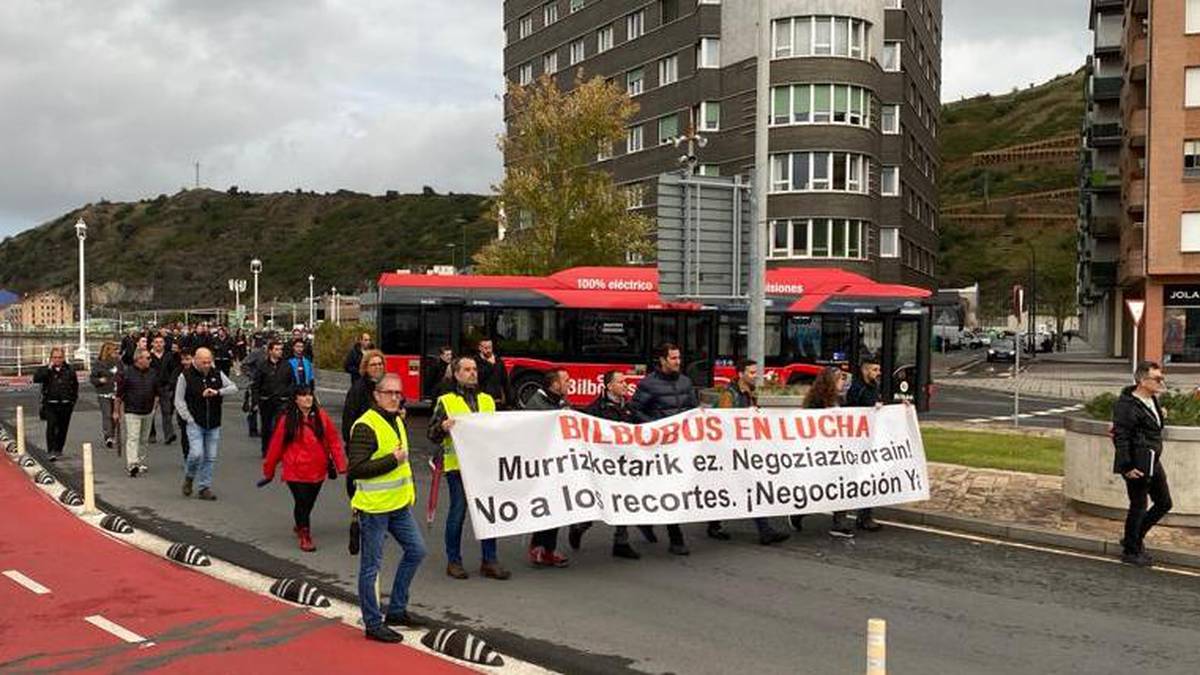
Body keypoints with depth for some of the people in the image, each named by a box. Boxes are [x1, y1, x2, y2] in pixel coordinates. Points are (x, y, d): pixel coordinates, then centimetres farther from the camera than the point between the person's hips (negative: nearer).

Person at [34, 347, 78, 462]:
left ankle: (58, 450, 24)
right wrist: (49, 368, -19)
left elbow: (75, 385, 17)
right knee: (51, 426, -14)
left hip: (66, 404, 2)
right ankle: (51, 451, -15)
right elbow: (36, 379, -16)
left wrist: (73, 398, 11)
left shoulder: (69, 370, 7)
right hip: (50, 404, -2)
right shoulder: (45, 369, 2)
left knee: (63, 428, 9)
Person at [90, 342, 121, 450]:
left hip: (116, 393, 5)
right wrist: (100, 380, -19)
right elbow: (92, 378, -1)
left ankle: (112, 436, 22)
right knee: (107, 415, -14)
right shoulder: (98, 363, -3)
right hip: (104, 393, -5)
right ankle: (108, 437, -20)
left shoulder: (118, 362, 10)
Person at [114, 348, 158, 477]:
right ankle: (132, 465, -22)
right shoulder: (126, 373, -6)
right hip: (132, 412, -5)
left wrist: (154, 406, 11)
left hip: (148, 412, 5)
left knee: (144, 440, 12)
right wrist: (116, 411, -1)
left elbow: (156, 392, 19)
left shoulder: (153, 373, 8)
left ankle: (140, 463, 24)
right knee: (132, 438, -14)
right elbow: (119, 394, -2)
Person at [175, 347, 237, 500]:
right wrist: (189, 419, -8)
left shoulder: (217, 375, 7)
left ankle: (205, 488, 14)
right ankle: (189, 477, 14)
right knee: (196, 453, -15)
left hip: (214, 425, 4)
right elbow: (179, 401, -1)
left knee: (210, 457, 4)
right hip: (195, 423, -3)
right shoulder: (186, 376, -3)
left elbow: (234, 388, 3)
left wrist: (217, 392, -15)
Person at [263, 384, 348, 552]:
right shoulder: (287, 419, -8)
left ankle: (300, 525, 44)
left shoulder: (322, 416, -2)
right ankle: (304, 536, 12)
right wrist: (269, 470, 5)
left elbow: (333, 441, -1)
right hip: (296, 472, -3)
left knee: (309, 502, 17)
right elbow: (276, 445, -1)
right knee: (302, 503, -5)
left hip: (317, 470, 3)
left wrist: (341, 465, -5)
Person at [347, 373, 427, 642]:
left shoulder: (397, 421, 12)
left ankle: (396, 610, 26)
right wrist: (393, 461, -23)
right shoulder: (365, 427, -18)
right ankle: (373, 624, 13)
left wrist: (409, 489, 19)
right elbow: (356, 469, -25)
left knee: (416, 550, 14)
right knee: (371, 566, 2)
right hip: (374, 508, -9)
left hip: (399, 504, 9)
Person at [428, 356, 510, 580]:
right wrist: (443, 427, -23)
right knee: (457, 513, 1)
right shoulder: (446, 401, 3)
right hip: (457, 466, -4)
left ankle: (489, 561, 13)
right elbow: (432, 434, -3)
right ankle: (453, 561, 13)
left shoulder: (487, 400, 18)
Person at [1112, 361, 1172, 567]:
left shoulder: (1152, 400, 10)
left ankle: (1134, 539, 30)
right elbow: (1120, 437, -20)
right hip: (1138, 465, -9)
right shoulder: (1126, 405, -19)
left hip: (1153, 462, 9)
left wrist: (1162, 416, 10)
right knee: (1138, 507, 2)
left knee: (1164, 503, 16)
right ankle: (1130, 551, 19)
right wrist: (1126, 467, -22)